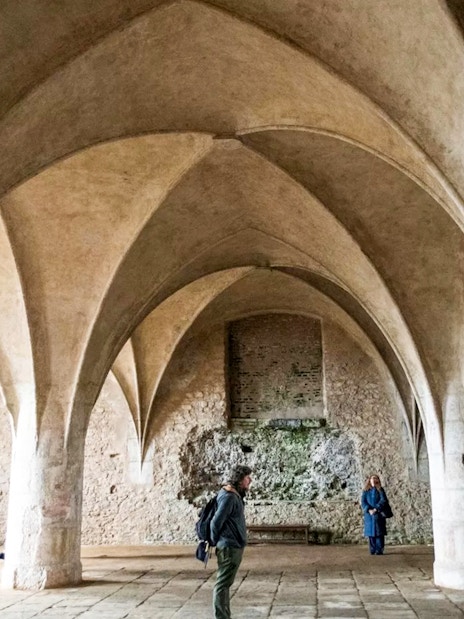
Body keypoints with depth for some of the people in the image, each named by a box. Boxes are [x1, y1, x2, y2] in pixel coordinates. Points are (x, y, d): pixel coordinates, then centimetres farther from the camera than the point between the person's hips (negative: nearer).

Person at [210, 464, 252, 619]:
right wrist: (214, 542, -6)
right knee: (223, 584, -3)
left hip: (234, 547, 9)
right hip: (229, 547, -9)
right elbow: (216, 522, -20)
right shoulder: (229, 497, -19)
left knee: (225, 583, 15)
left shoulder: (236, 495, 11)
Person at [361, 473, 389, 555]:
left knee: (379, 532, -4)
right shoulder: (366, 491, 8)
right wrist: (369, 510, -15)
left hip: (378, 514, -2)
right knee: (371, 532, 2)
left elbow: (383, 500, -7)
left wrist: (376, 509, -17)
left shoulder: (380, 490, 4)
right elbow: (363, 502, 0)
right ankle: (372, 550, 8)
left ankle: (379, 550, -1)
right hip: (369, 514, 2)